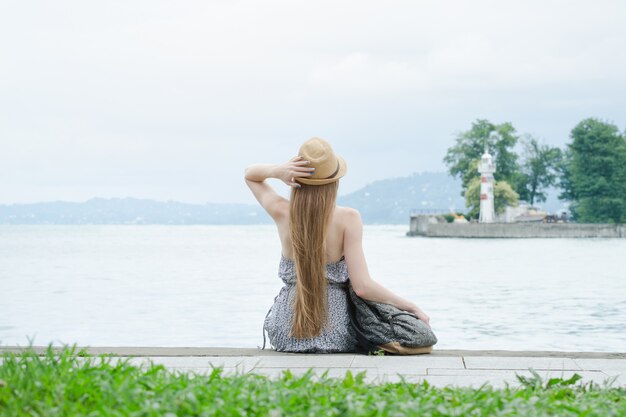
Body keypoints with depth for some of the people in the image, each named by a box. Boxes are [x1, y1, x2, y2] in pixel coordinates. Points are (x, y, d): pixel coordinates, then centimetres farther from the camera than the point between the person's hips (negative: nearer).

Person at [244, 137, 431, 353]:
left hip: (285, 334, 2)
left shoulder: (282, 213, -12)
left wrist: (277, 171, -14)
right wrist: (413, 307, -12)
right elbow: (362, 287, -22)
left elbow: (249, 174, 8)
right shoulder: (348, 218, -19)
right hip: (334, 334, -2)